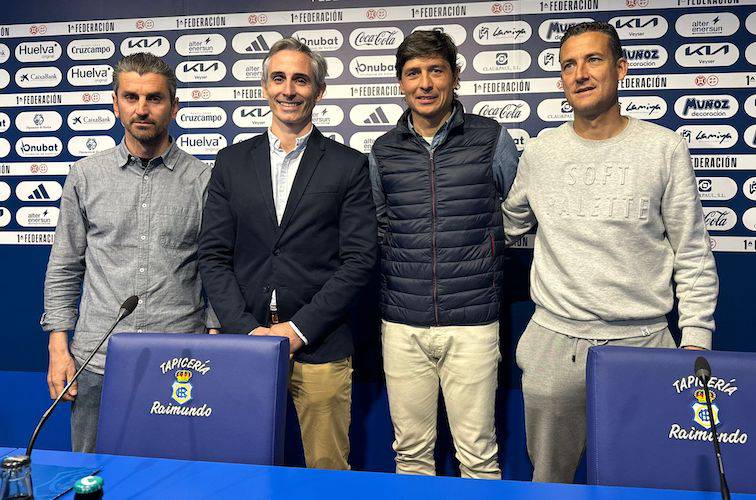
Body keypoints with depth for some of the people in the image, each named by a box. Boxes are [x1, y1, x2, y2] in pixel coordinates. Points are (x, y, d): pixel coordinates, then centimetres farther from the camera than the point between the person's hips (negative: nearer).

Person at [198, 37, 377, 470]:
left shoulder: (349, 165, 2)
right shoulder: (232, 162, 9)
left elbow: (359, 258, -4)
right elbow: (214, 254, 5)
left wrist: (298, 329, -11)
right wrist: (247, 329, -7)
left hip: (320, 348, -2)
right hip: (244, 338, 2)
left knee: (327, 468, 6)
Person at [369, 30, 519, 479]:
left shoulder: (492, 139, 1)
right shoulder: (383, 152, 8)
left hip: (472, 323, -2)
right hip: (402, 325, 3)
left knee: (478, 454, 5)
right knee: (411, 450, 12)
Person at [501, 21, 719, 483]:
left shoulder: (665, 149, -1)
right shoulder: (539, 154, 6)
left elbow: (693, 256, 0)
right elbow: (508, 228, 20)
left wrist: (696, 340, -5)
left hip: (642, 343, -2)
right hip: (554, 346, 2)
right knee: (549, 479, 14)